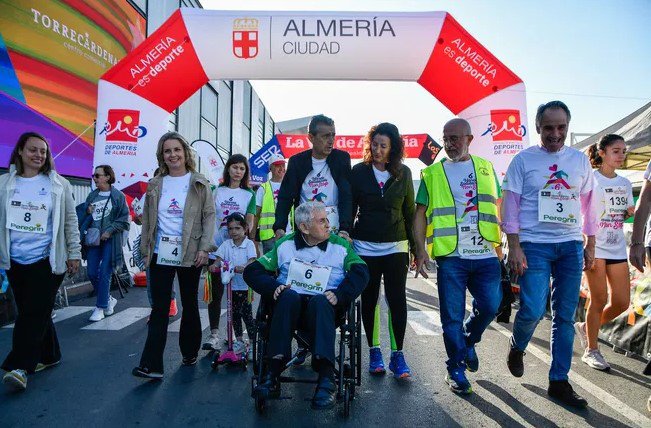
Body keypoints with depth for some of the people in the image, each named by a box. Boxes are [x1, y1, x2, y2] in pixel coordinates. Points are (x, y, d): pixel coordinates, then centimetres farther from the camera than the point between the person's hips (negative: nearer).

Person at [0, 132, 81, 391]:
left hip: (47, 260, -3)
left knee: (34, 312, -7)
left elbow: (70, 221, 2)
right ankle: (49, 355, 25)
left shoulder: (58, 185, 1)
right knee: (29, 311, 10)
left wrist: (74, 254, 0)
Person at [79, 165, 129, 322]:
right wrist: (88, 212, -3)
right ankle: (108, 299, 26)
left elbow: (124, 219, -7)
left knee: (104, 274, -4)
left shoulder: (118, 196, -4)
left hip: (110, 239, -5)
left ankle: (101, 307, 7)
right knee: (92, 273, 5)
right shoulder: (92, 195, 11)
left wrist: (109, 231, -15)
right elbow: (84, 216, 20)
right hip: (93, 238, 6)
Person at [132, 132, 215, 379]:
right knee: (160, 308, -1)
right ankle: (151, 365, -1)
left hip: (190, 254, -1)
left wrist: (205, 248, -12)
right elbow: (147, 220, 11)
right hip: (161, 254, 2)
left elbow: (209, 216, -3)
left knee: (190, 305, 12)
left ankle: (190, 353, 28)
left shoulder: (199, 184, 0)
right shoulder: (155, 185, 8)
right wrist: (145, 250, 7)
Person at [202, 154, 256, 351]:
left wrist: (246, 230, -21)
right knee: (215, 292, 2)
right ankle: (214, 333, 10)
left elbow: (250, 219, 0)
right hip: (216, 248, 1)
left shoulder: (249, 194, 8)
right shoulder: (217, 191, 10)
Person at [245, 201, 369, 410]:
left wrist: (339, 295, -18)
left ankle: (326, 379, -44)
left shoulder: (340, 245, 11)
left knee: (319, 301, -35)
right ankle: (273, 373, -38)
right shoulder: (285, 245, 13)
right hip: (290, 305, 1)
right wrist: (273, 288, -9)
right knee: (289, 296, -33)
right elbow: (252, 271, 9)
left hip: (324, 307, -1)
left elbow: (361, 272, -2)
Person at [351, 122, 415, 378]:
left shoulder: (403, 173, 5)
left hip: (395, 246, 0)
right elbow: (350, 209, 5)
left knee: (397, 299, -4)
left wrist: (415, 245, 6)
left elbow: (410, 211, 9)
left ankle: (397, 355, 7)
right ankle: (374, 352, 21)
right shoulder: (359, 172, 2)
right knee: (369, 300, 7)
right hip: (365, 246, 0)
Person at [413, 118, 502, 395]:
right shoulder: (433, 173, 5)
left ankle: (468, 342, 31)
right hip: (450, 256, -2)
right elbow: (421, 214, 3)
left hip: (485, 253, 2)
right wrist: (420, 248, -8)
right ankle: (456, 370, 19)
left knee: (490, 306, 1)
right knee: (452, 316, 2)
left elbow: (498, 207, 17)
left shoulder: (486, 168, 13)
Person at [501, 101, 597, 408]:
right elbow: (510, 207, -4)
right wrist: (514, 247, -11)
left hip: (572, 246, 4)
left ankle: (559, 382, 18)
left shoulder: (580, 160, 10)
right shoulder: (523, 160, -1)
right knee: (532, 310, -12)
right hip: (535, 244, -3)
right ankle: (517, 348, 21)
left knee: (565, 316, 6)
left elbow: (588, 205, 14)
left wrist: (591, 245, 11)